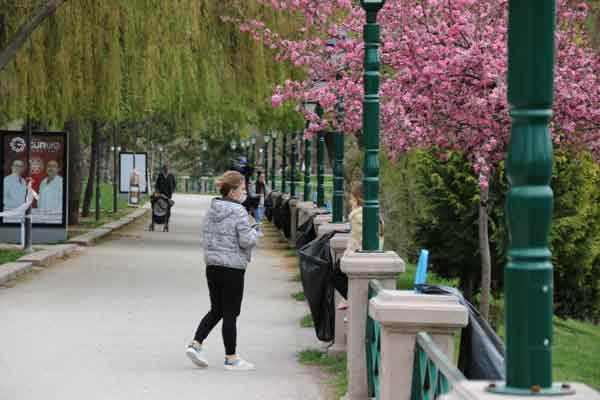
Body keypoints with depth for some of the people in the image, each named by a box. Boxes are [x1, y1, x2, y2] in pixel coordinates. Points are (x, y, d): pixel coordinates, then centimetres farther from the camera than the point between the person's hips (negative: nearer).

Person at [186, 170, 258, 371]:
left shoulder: (211, 211, 7)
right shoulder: (238, 212, -15)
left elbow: (205, 237, 11)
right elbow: (246, 241, -17)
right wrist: (254, 232, 2)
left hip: (212, 266, 7)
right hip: (232, 268, -7)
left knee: (216, 310, 18)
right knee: (230, 313, 2)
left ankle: (196, 344, 7)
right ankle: (231, 358, 9)